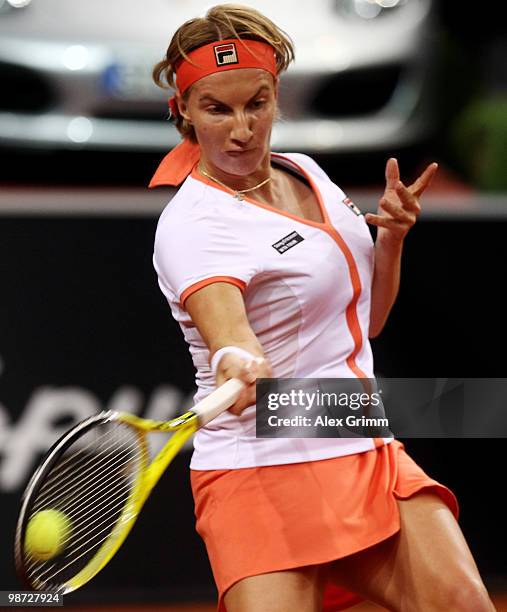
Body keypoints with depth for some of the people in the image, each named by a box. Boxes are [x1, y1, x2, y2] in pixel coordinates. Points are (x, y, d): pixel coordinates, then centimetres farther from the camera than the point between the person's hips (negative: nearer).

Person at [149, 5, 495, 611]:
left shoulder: (305, 172, 10)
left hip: (366, 452, 5)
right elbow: (228, 332, -33)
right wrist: (238, 365, -56)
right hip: (261, 471, -5)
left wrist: (391, 236, 3)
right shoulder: (190, 226, -13)